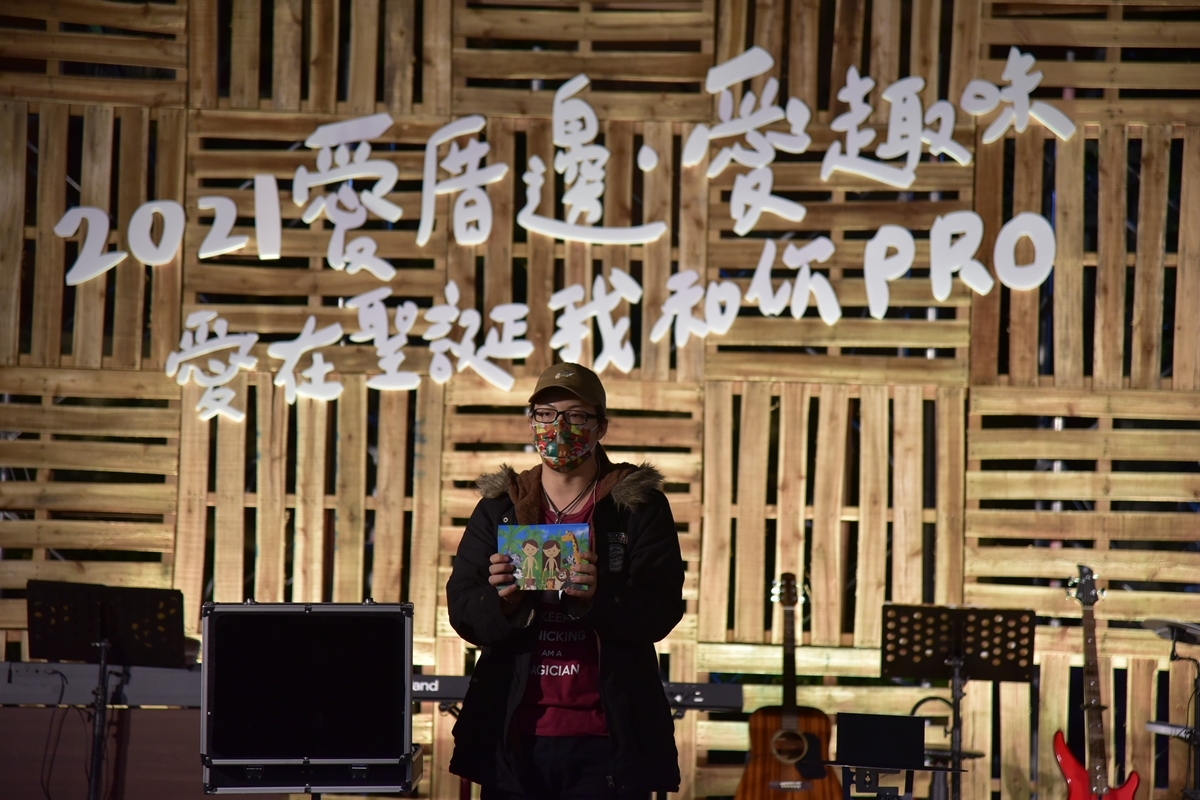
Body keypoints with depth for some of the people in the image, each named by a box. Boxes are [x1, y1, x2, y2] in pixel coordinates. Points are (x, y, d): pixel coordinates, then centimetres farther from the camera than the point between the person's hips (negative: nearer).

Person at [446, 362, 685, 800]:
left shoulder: (640, 506, 4)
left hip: (606, 739, -2)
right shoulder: (499, 507, 12)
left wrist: (598, 597, -26)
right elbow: (461, 610, 4)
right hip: (513, 736, 2)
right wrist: (503, 600, -19)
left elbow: (662, 611, -6)